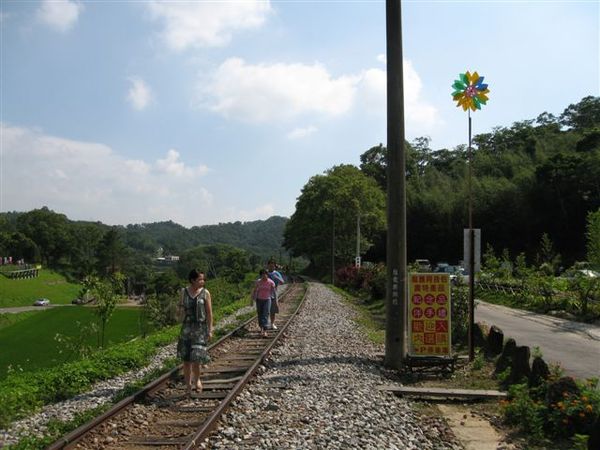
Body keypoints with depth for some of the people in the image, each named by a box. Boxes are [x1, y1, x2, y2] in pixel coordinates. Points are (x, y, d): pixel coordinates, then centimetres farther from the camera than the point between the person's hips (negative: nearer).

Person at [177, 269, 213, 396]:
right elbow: (179, 311, 11)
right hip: (186, 327, 2)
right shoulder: (184, 292, 2)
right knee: (186, 357, 4)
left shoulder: (205, 293, -3)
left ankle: (197, 379, 22)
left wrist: (210, 330, -4)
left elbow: (209, 313, -1)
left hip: (200, 327, -2)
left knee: (196, 357, -6)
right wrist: (179, 310, -13)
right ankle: (188, 385, 18)